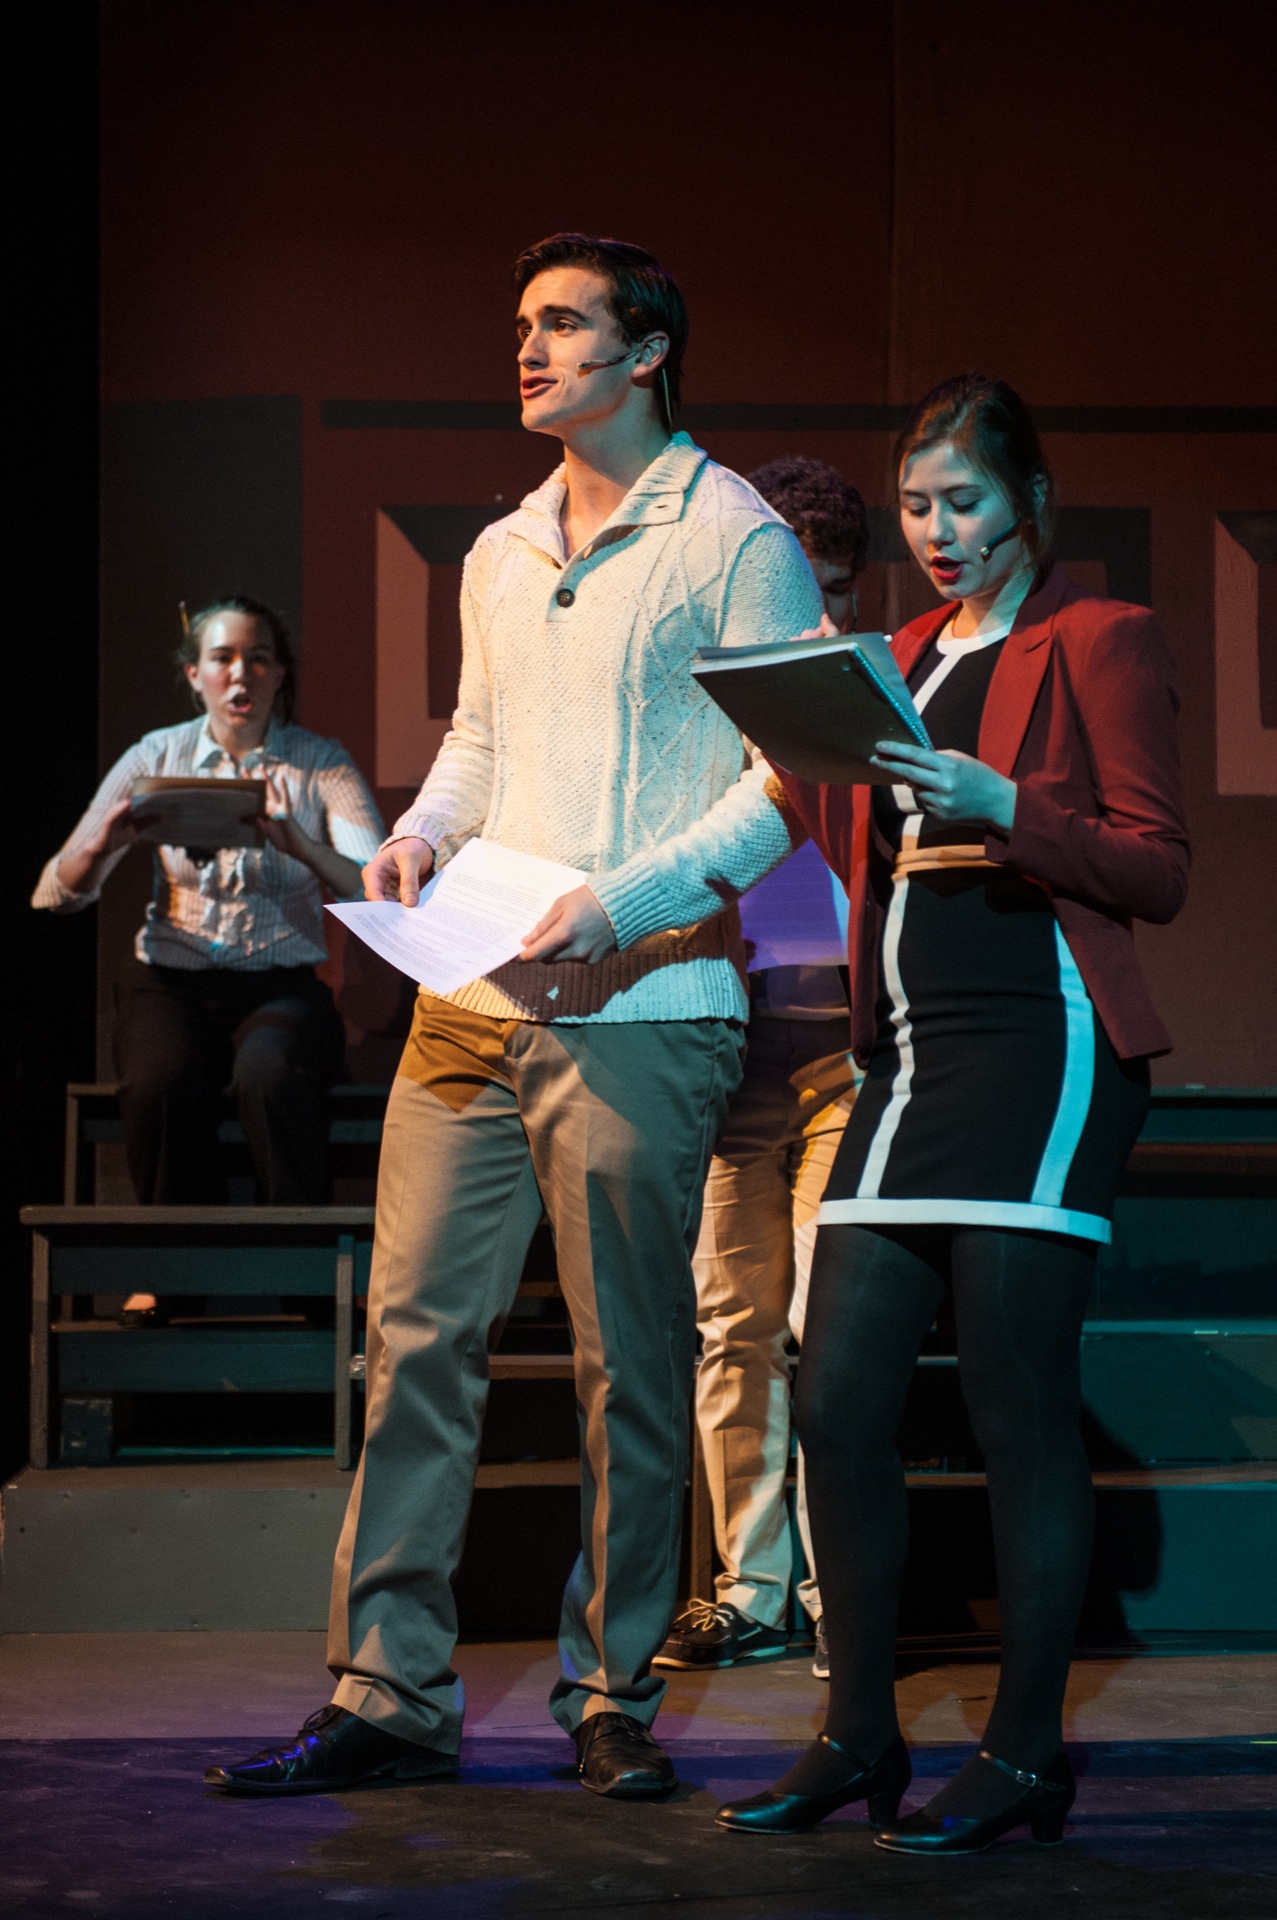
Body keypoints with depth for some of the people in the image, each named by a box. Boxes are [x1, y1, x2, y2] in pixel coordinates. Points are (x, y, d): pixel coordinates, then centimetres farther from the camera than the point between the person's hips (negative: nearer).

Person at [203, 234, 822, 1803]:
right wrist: (419, 834, 4)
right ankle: (389, 1695, 8)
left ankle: (611, 1697, 13)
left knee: (631, 1368, 1)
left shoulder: (734, 539, -2)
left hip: (641, 1014, -6)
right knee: (414, 1337, 2)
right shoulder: (500, 555, 19)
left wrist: (624, 899, -17)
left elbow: (791, 780, -7)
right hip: (474, 1007, 6)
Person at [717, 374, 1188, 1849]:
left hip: (1041, 1048, -7)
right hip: (906, 1052, 7)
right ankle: (859, 1741, 13)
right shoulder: (904, 661, 21)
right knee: (836, 1406, 3)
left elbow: (1158, 870, -6)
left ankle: (1024, 1758, 2)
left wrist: (1001, 806, -21)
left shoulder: (1098, 642, 0)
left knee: (1018, 1410, -6)